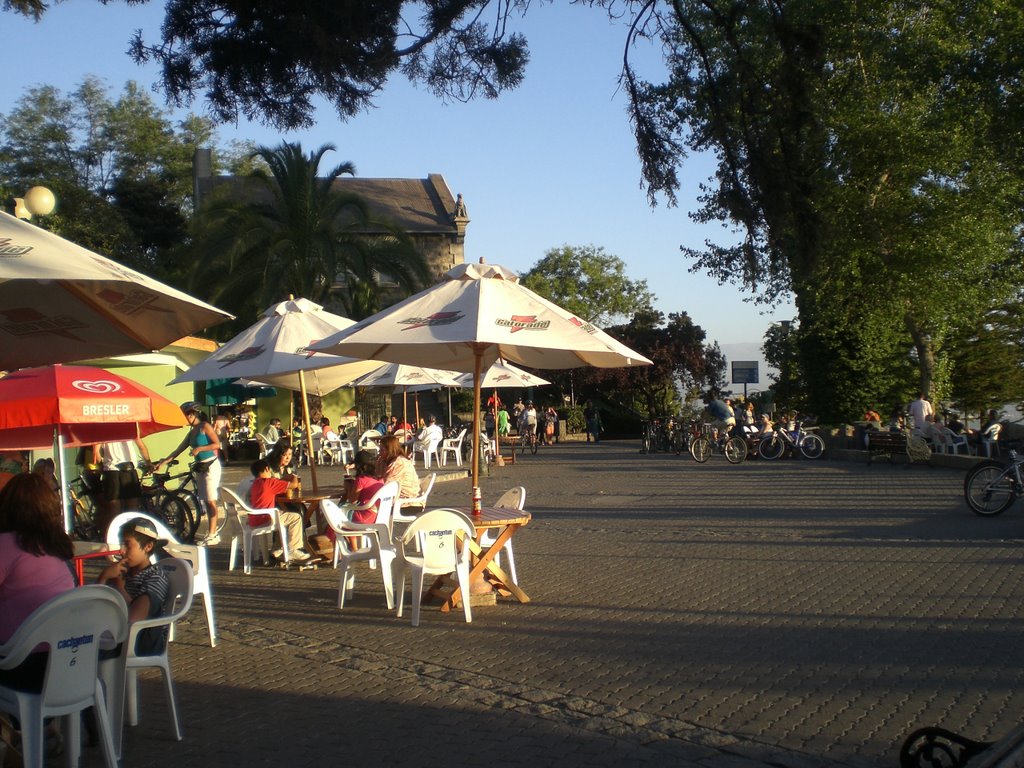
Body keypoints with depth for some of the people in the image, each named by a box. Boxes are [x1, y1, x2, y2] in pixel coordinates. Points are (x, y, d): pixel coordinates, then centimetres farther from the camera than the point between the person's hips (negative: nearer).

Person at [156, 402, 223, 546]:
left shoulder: (205, 426, -7)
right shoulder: (192, 432, 15)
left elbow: (217, 444, -15)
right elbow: (179, 449, 15)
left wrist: (199, 449, -20)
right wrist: (164, 461, 9)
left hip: (210, 466, -8)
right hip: (199, 468, 8)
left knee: (211, 502, -8)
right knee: (206, 502, 8)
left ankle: (212, 536, -7)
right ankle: (214, 531, 15)